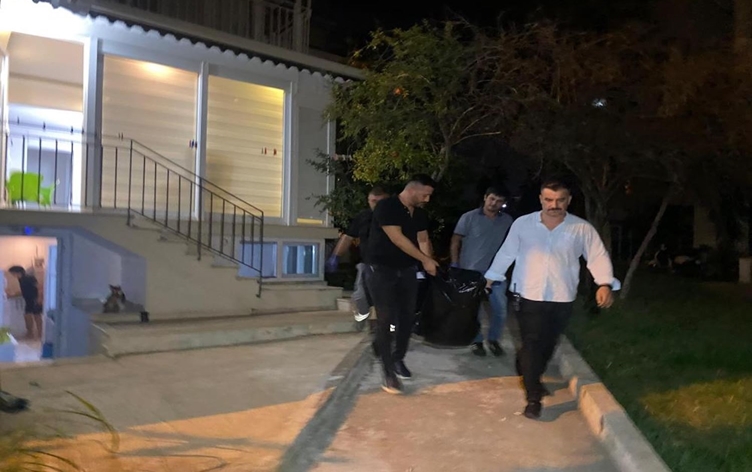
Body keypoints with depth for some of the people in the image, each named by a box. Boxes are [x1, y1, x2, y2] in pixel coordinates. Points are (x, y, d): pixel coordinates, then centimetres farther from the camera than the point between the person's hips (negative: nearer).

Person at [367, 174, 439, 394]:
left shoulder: (420, 213, 5)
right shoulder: (386, 207, -18)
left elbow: (423, 240, 7)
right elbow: (397, 238, -24)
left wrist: (430, 264, -9)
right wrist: (426, 260, -22)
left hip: (407, 270, 7)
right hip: (382, 270, -6)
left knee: (408, 317, 9)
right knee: (386, 319, -5)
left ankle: (398, 359, 28)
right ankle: (388, 371, 2)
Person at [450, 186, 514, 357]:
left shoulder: (508, 221, 4)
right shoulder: (469, 217, -5)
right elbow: (455, 242, -2)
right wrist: (455, 266, -7)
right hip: (471, 272, -2)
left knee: (500, 309, 4)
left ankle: (493, 339, 26)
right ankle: (477, 341, 27)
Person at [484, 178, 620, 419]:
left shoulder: (582, 229, -5)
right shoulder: (522, 224, -3)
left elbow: (598, 256, -6)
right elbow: (506, 253, 5)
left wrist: (605, 284, -21)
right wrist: (491, 277, 11)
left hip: (562, 299, 2)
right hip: (528, 296, -1)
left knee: (548, 345, 16)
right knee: (532, 344, -3)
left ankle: (531, 378, 42)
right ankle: (533, 397, 6)